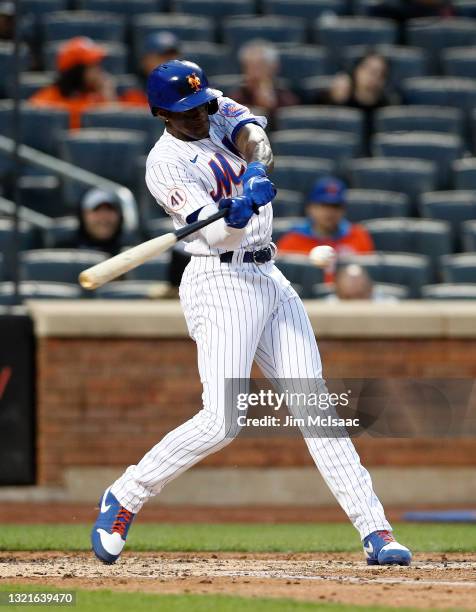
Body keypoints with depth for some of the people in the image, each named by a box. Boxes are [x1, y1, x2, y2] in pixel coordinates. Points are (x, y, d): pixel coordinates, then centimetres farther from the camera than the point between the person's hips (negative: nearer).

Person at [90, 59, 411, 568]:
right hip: (219, 283, -7)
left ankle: (375, 530, -6)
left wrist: (256, 167, -32)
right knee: (221, 423, -16)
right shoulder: (165, 163, -11)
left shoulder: (219, 113, 10)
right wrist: (239, 214, -42)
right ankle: (124, 498, 2)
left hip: (268, 279, 7)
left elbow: (254, 135, -12)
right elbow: (216, 234, -21)